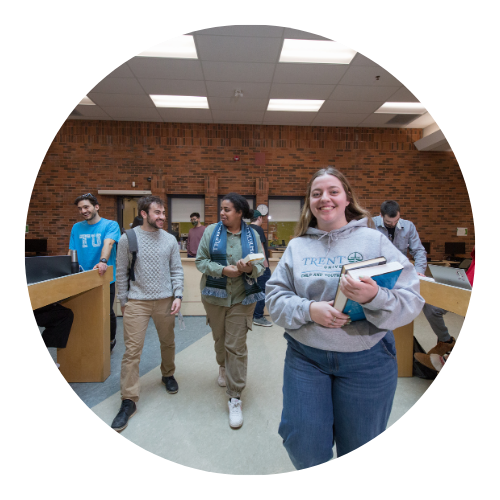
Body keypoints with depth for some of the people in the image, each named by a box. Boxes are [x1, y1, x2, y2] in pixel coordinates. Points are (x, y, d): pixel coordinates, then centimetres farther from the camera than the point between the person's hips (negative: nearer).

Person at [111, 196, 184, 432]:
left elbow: (177, 271, 4)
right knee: (132, 350, -2)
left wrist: (178, 296, -5)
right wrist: (123, 300, 3)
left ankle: (167, 375, 42)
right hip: (136, 301, -2)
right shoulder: (127, 238, -3)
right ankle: (128, 400, 10)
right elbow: (121, 272, 2)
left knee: (168, 343, 16)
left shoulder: (169, 240, 2)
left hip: (165, 301, 2)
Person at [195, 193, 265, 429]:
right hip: (215, 295, 2)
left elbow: (260, 266, 3)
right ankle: (223, 367, 52)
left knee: (236, 346, -2)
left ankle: (235, 398, 10)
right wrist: (224, 270, -19)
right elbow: (200, 261, -4)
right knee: (219, 338, 19)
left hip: (242, 297, -1)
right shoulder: (211, 231, -1)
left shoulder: (252, 236, 1)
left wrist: (250, 268, -21)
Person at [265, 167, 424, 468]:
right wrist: (308, 309, -18)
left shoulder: (374, 240, -4)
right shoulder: (297, 246, 3)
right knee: (304, 446, 5)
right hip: (305, 357, 1)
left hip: (367, 361, -1)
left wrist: (374, 297, -29)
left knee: (360, 446, 16)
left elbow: (411, 302, -8)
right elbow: (275, 297, 0)